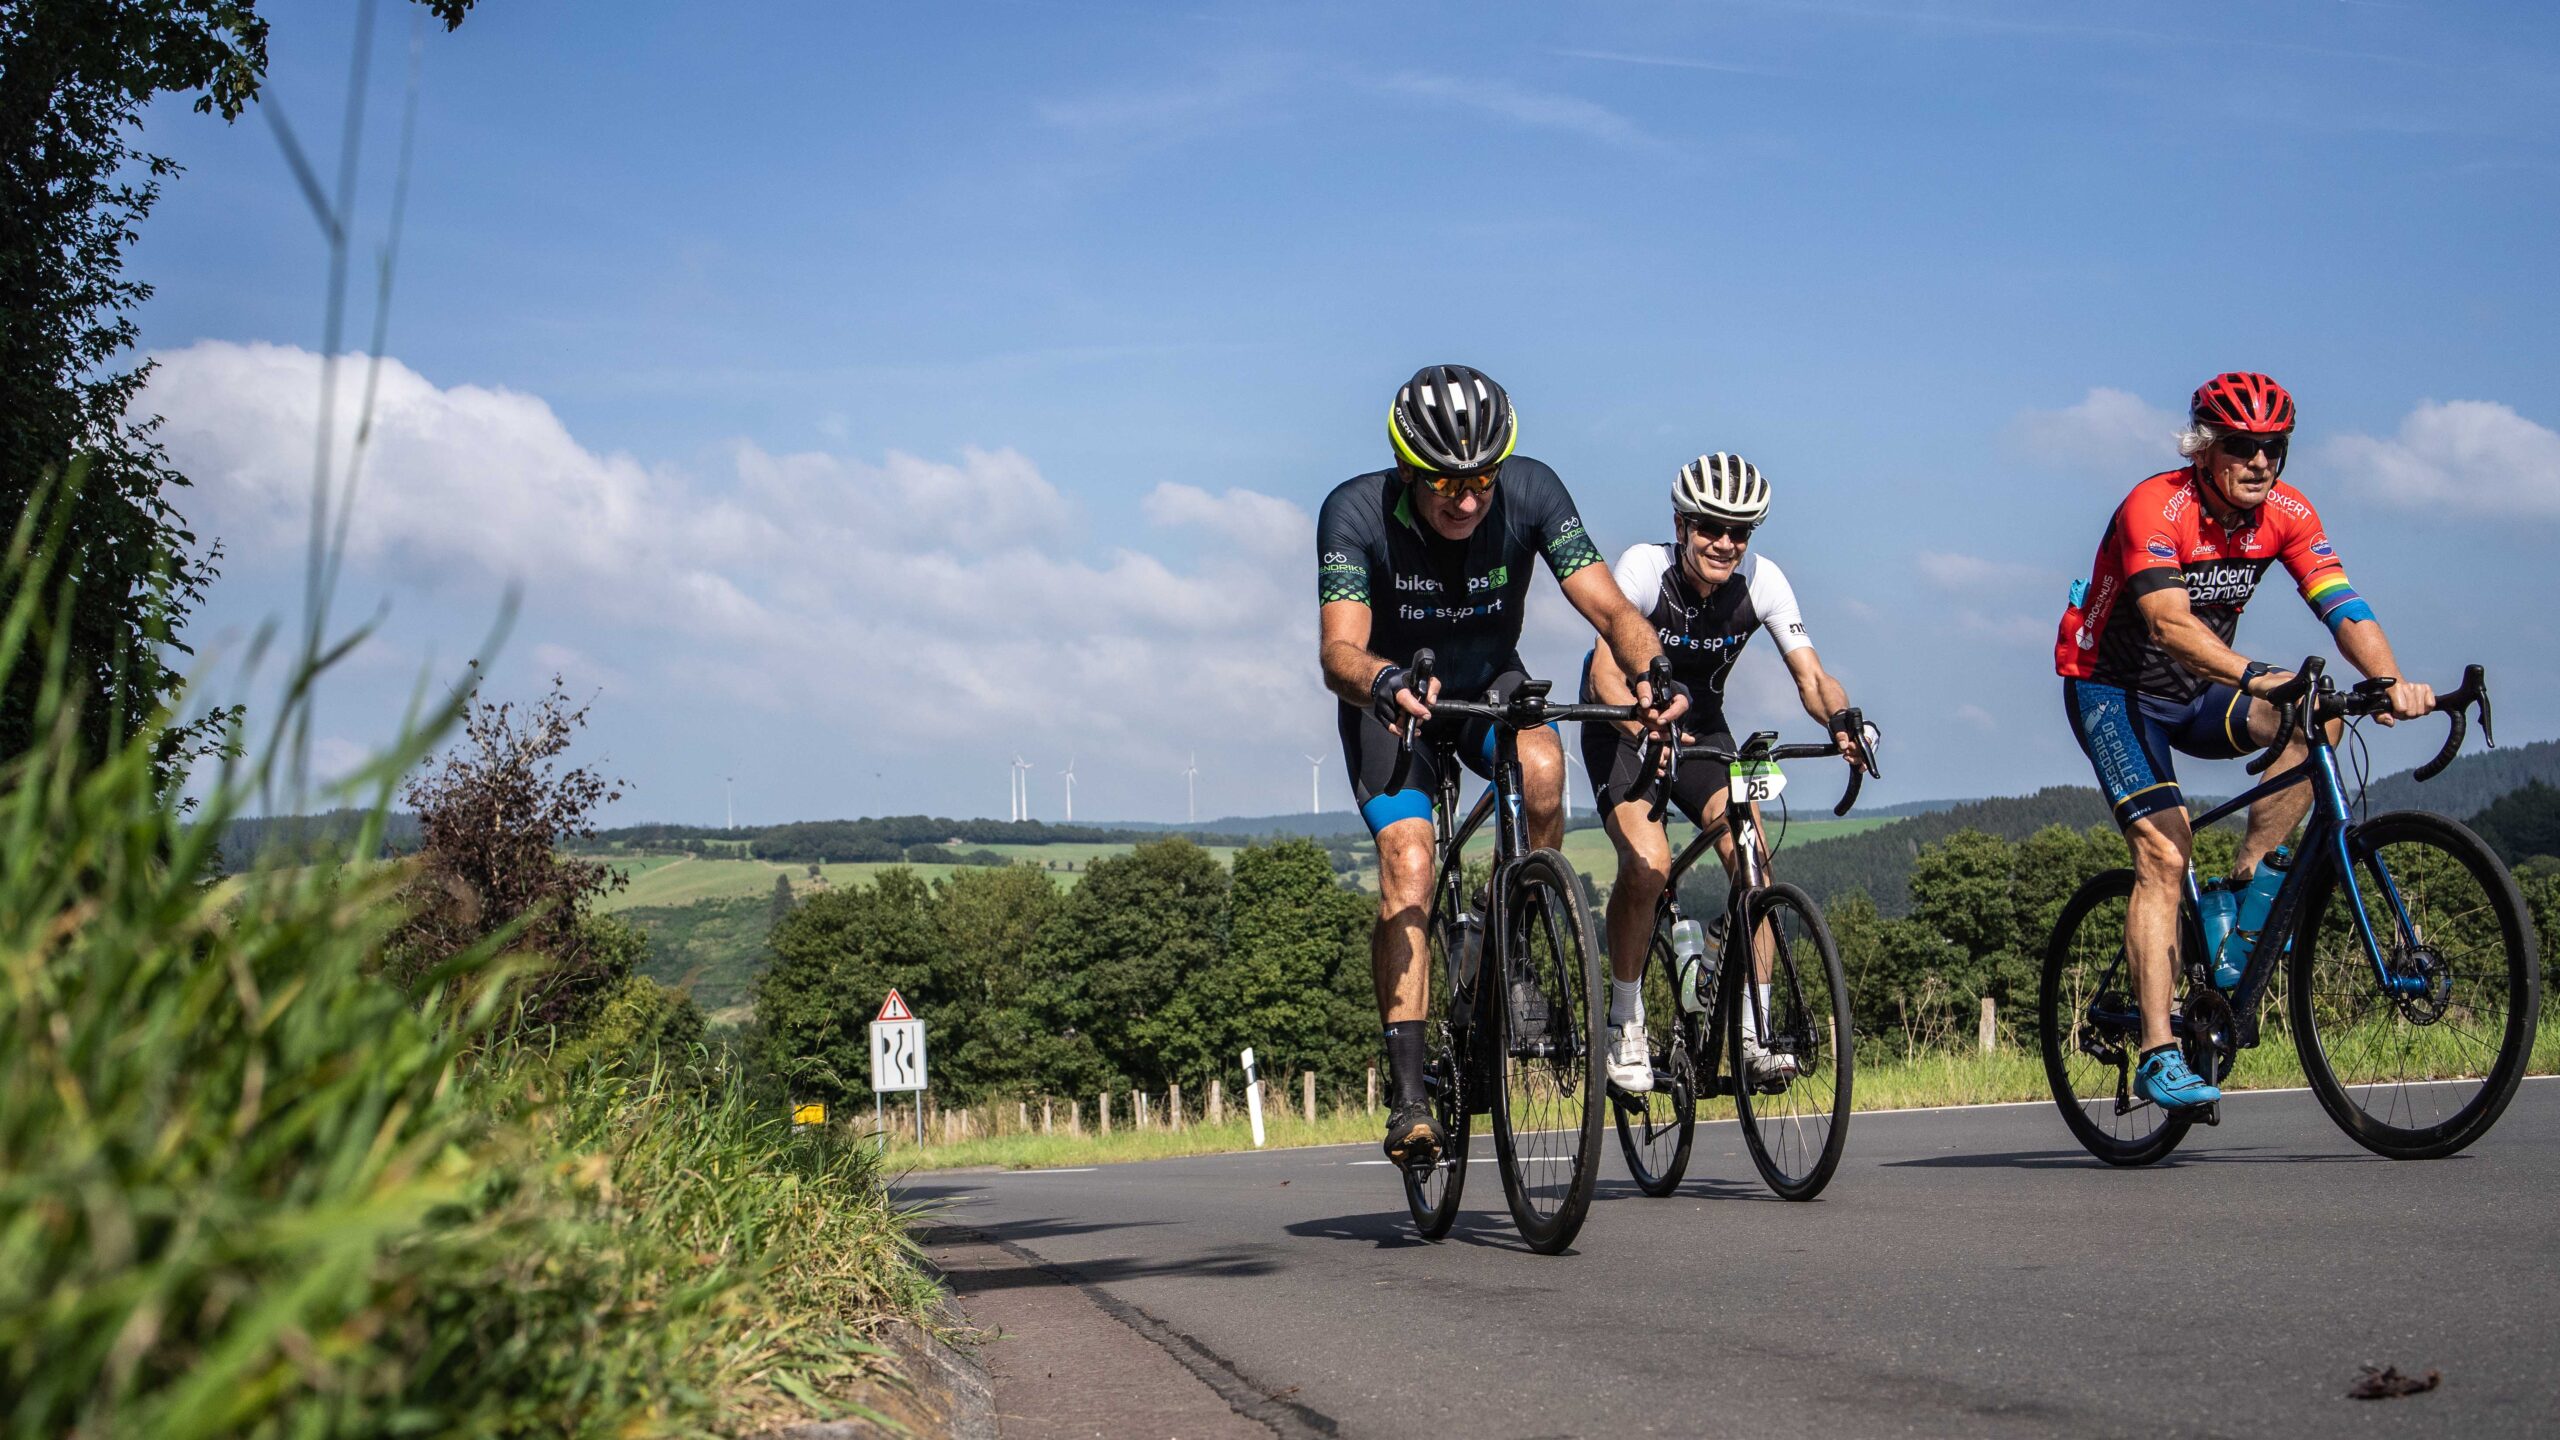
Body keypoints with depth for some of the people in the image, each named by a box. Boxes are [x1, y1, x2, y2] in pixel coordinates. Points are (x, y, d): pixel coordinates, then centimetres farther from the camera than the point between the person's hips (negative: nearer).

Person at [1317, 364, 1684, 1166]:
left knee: (1542, 769, -32)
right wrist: (1384, 682, -60)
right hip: (1390, 699, -2)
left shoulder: (1531, 492, -23)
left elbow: (1609, 607, -29)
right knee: (1408, 870, -21)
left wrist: (1652, 670, -49)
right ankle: (1408, 1093, -18)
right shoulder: (1356, 513, -28)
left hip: (1491, 682, 2)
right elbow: (1339, 651, -37)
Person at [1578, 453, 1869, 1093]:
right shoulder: (1644, 567, -25)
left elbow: (1809, 673, -21)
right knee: (1649, 861, -26)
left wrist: (1841, 719, -43)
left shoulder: (1761, 580, -16)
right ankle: (1625, 1025, -9)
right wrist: (1649, 729, -53)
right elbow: (1605, 673, -34)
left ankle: (1752, 1033, -10)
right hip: (1622, 727, -3)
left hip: (1701, 727, 3)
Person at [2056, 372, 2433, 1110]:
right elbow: (2170, 623, -41)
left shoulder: (2287, 513, -9)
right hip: (2112, 689, -5)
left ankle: (2245, 884, -9)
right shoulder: (2154, 509, -27)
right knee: (2164, 853, -20)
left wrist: (2392, 681, -39)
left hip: (2194, 691, 5)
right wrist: (2254, 677, -56)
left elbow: (2342, 606, -20)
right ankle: (2158, 1054, -20)